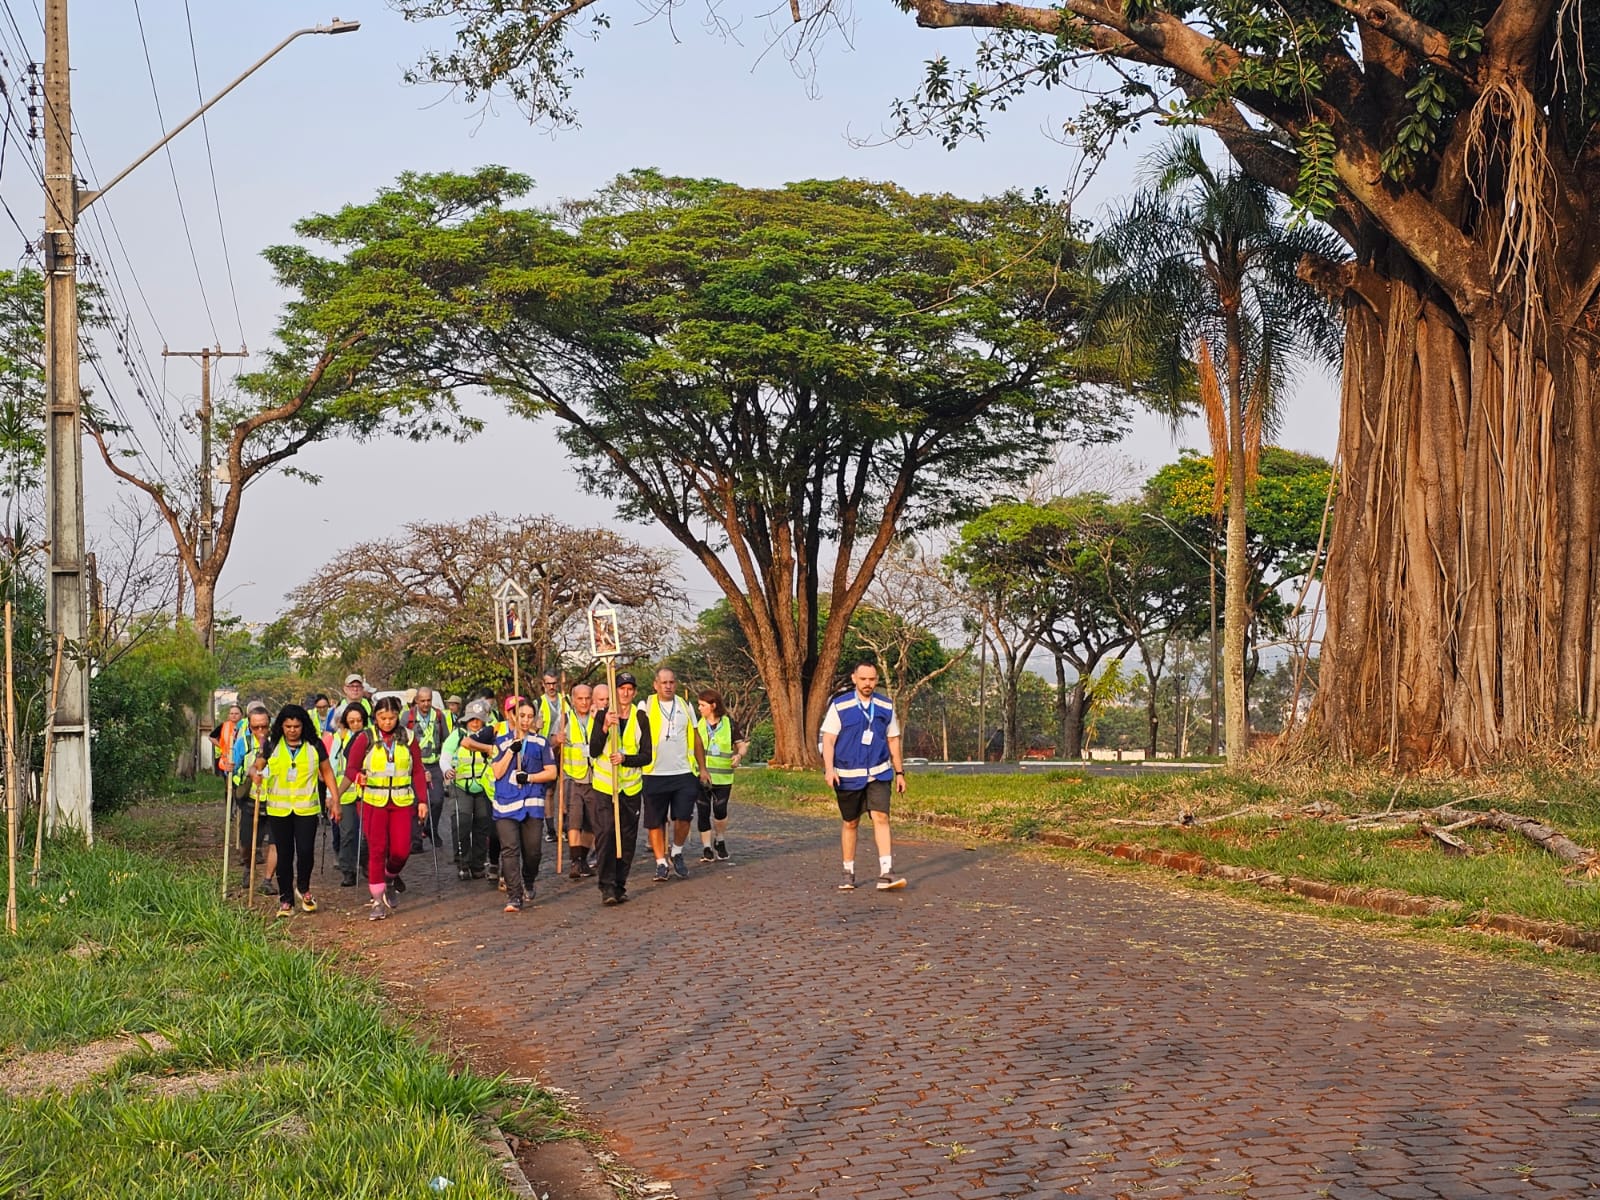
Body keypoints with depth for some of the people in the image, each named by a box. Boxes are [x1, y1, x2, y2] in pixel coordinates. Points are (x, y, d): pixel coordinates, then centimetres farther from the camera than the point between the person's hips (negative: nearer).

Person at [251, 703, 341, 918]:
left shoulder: (314, 745, 1)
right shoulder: (271, 745, 1)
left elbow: (327, 772, 9)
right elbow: (255, 766, 0)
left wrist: (335, 800, 5)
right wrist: (255, 774, -25)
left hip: (307, 808, -1)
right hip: (278, 809, 1)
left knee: (305, 851, -10)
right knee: (284, 855, 6)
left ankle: (303, 888, 17)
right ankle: (285, 900, 16)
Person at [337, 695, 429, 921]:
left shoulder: (407, 739, 6)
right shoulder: (365, 739, 1)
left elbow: (418, 772, 8)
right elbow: (351, 768, 0)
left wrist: (422, 800, 0)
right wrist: (358, 777, -23)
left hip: (402, 802, 1)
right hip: (374, 802, -1)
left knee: (401, 850, -6)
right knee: (376, 850, -5)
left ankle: (391, 877, 28)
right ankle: (378, 902, 2)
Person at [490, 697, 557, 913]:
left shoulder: (540, 742, 10)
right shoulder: (502, 741, 10)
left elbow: (551, 772, 6)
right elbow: (497, 772, 2)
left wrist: (529, 777, -7)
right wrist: (511, 750, -8)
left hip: (532, 804, 1)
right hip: (506, 803, -1)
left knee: (533, 850, 3)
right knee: (510, 849, -12)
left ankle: (528, 884, 32)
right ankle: (514, 897, -13)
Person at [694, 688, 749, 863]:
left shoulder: (729, 724, 2)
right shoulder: (697, 724, 6)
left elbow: (741, 744, 8)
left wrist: (739, 755, -13)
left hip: (723, 776, -1)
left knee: (720, 810, -9)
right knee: (703, 812, 0)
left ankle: (720, 841, 16)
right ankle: (706, 847, 8)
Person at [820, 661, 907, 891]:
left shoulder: (886, 707, 6)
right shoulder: (840, 706, -4)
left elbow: (893, 740, 14)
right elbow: (828, 739, -5)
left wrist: (899, 772, 14)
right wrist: (829, 768, -17)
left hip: (878, 773, 1)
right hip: (848, 775, -1)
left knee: (881, 817, -14)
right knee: (850, 823, 9)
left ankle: (886, 873, -18)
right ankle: (848, 873, 21)